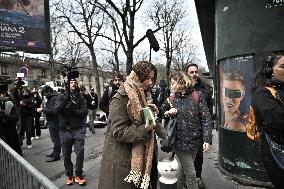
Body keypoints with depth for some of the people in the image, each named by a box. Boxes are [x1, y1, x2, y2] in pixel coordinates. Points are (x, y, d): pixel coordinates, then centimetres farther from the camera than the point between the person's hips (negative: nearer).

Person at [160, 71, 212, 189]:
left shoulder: (197, 96, -5)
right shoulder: (172, 98, 1)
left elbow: (206, 118, -6)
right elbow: (160, 111, 13)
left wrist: (207, 139, -12)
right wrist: (167, 113, -9)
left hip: (195, 140, 1)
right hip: (180, 141, -1)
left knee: (184, 169, 17)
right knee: (191, 173, 1)